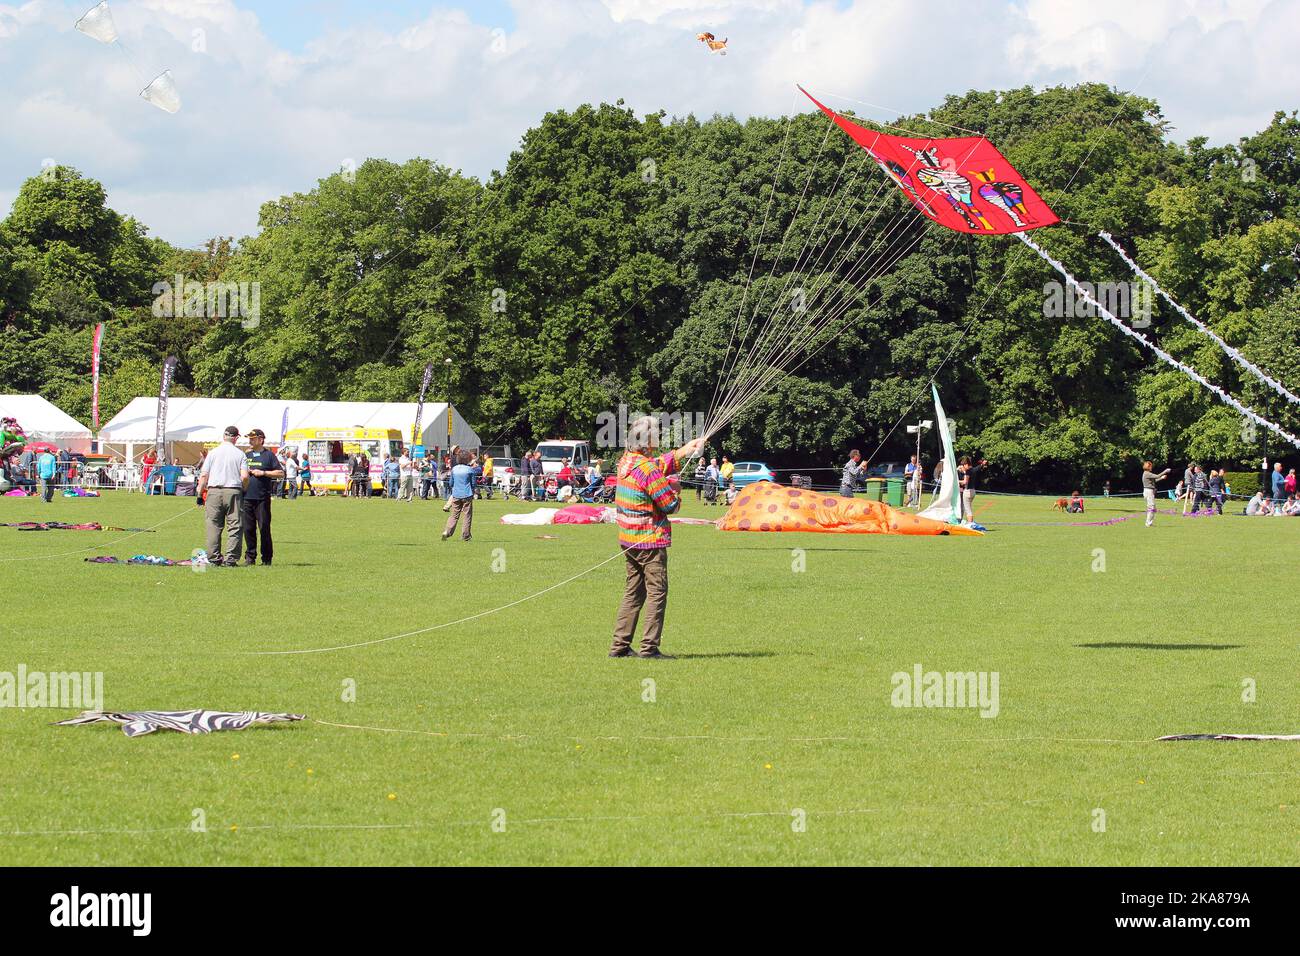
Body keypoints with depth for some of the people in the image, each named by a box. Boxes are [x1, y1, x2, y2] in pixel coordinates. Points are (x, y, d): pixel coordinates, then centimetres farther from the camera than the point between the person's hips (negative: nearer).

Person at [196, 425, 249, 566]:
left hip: (214, 491, 1)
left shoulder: (213, 453, 5)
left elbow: (204, 475, 2)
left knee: (214, 527, 5)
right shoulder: (240, 454, 2)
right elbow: (245, 476, -5)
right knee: (235, 527, 2)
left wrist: (199, 494, 8)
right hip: (234, 492, -1)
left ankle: (214, 559, 3)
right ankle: (230, 559, -4)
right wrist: (243, 491, 12)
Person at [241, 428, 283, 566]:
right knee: (248, 529, 4)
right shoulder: (246, 455, 16)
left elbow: (280, 473, -1)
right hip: (246, 497, 5)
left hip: (262, 498, -5)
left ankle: (267, 558, 3)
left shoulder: (269, 455, 2)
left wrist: (263, 473, -10)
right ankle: (250, 557, 10)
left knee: (264, 528, -4)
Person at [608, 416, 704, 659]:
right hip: (650, 542, -9)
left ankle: (620, 646, 14)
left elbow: (663, 463, 18)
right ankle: (649, 647, -3)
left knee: (633, 593, 14)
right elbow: (670, 505, -16)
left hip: (628, 539, 9)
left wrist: (686, 450, 15)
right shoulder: (649, 470, -21)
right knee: (657, 593, -2)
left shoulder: (626, 460, 5)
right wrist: (675, 490, 4)